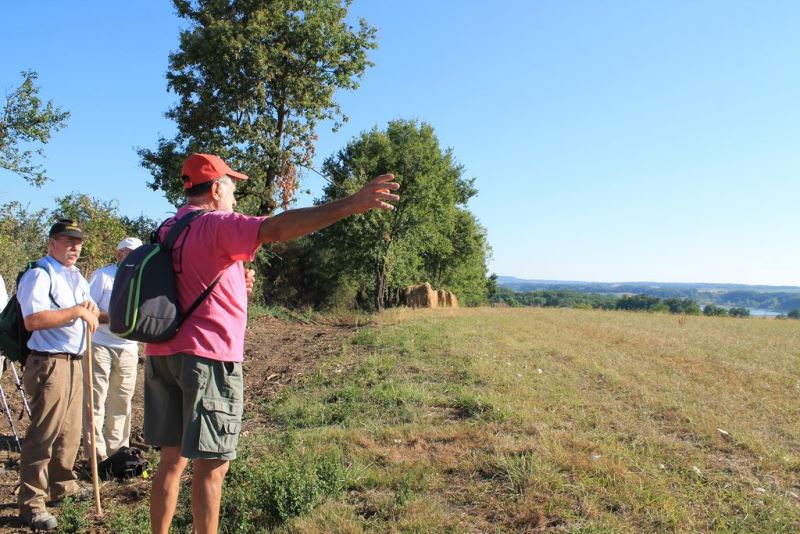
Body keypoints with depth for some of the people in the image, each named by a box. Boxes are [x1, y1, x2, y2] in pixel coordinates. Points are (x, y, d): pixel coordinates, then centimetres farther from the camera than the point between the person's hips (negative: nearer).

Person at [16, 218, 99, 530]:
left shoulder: (76, 277, 17)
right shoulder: (39, 274, -11)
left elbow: (91, 313, 23)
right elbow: (32, 320, -24)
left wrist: (91, 310, 0)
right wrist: (77, 311, -21)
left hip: (74, 362, 9)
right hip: (49, 364, -9)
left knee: (70, 432, 16)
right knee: (44, 434, -5)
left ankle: (62, 486, 30)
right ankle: (31, 504, 5)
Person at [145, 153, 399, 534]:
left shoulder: (167, 231, 17)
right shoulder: (216, 225, -10)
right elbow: (278, 228, -28)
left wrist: (234, 283, 17)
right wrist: (351, 205, -33)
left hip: (162, 353, 9)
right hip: (208, 355, -8)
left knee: (172, 460, 15)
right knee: (211, 466, 0)